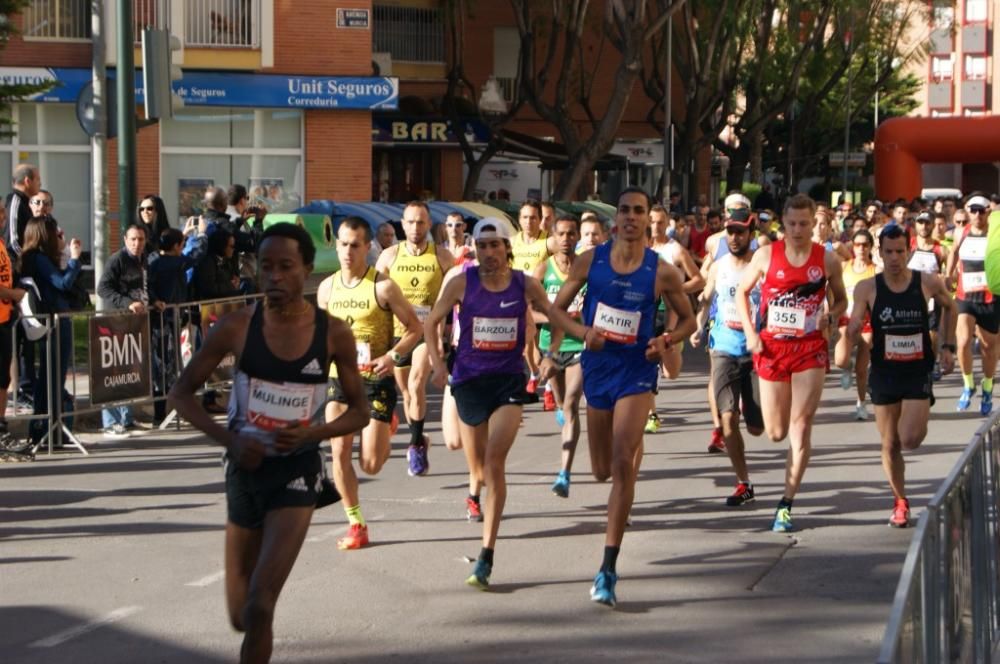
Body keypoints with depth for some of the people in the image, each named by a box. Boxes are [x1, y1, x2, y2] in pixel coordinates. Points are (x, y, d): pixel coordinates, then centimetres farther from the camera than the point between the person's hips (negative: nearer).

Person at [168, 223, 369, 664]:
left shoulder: (333, 334, -9)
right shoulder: (237, 327, -9)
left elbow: (359, 411, 2)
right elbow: (181, 393, -2)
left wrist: (312, 432, -18)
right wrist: (228, 439, -17)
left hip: (297, 472, -2)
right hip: (246, 468, 2)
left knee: (259, 606, -17)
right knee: (240, 615, 13)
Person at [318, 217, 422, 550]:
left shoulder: (382, 286, -10)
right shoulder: (327, 287, 4)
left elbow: (415, 329, -6)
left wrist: (392, 355, -21)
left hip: (376, 380, -4)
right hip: (339, 379, 4)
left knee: (370, 464, -4)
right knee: (340, 453, -6)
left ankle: (387, 426, 32)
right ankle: (356, 525, 7)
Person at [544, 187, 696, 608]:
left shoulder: (662, 272, -6)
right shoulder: (590, 261, -2)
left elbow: (688, 319, 6)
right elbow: (556, 310, 4)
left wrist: (666, 340, -15)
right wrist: (583, 331, -16)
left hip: (636, 372, -3)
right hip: (597, 369, 3)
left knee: (622, 465, -16)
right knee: (601, 470, 14)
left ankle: (608, 569, -13)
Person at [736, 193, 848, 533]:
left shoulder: (828, 260, 0)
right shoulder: (766, 255, -1)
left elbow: (841, 300, 13)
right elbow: (742, 292, 9)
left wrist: (830, 316, -9)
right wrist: (750, 333, -2)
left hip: (810, 349, -1)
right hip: (772, 348, 1)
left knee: (800, 426, -7)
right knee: (776, 433, 4)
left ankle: (786, 504, -3)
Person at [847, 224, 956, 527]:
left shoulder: (928, 283, -6)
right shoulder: (867, 288, -8)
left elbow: (949, 307, 14)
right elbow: (852, 329, -9)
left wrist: (948, 347, 10)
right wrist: (854, 328, -33)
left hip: (919, 372, -1)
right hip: (884, 374, 1)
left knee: (910, 440, -14)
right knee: (890, 445, 7)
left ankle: (918, 425, 23)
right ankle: (900, 502, 26)